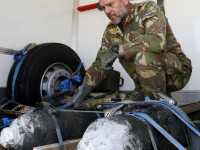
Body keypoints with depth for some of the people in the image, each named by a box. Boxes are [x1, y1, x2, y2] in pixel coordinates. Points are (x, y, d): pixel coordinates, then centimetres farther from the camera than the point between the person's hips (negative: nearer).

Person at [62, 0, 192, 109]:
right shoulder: (111, 31, 3)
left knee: (143, 57, -34)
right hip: (146, 83, 6)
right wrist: (84, 89, -12)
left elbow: (157, 40, -34)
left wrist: (117, 50, -30)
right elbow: (100, 63, 2)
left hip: (177, 70, -6)